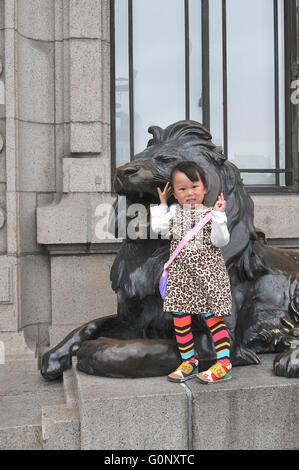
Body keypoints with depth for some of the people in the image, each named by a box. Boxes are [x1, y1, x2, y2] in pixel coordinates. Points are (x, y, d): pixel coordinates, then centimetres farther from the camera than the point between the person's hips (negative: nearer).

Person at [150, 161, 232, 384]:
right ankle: (189, 361, 20)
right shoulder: (174, 212, 9)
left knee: (212, 316, -3)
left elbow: (220, 241, -11)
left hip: (207, 271, -4)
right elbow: (159, 227, -5)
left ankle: (224, 363, 5)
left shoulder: (211, 213, -1)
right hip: (180, 272, 4)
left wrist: (219, 215, -19)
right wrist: (161, 204, 3)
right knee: (180, 318, 6)